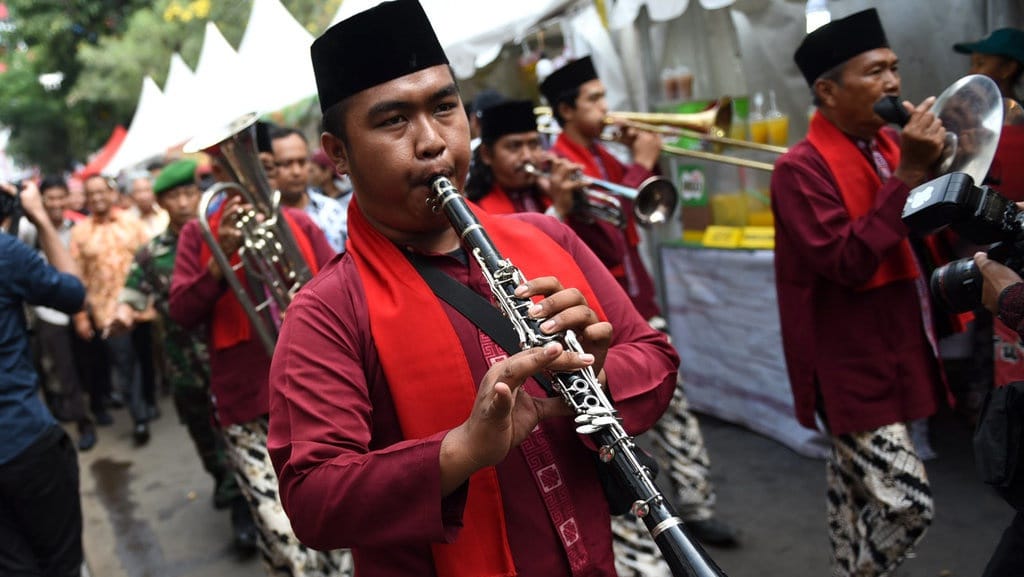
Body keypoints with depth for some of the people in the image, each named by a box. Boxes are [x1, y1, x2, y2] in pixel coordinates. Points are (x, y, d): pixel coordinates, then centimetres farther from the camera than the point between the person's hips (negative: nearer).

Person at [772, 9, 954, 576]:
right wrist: (908, 174, -25)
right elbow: (848, 263, -26)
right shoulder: (801, 168, -16)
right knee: (906, 504, -9)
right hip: (853, 366, -8)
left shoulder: (890, 145, 6)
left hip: (897, 354, 8)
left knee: (857, 494, 20)